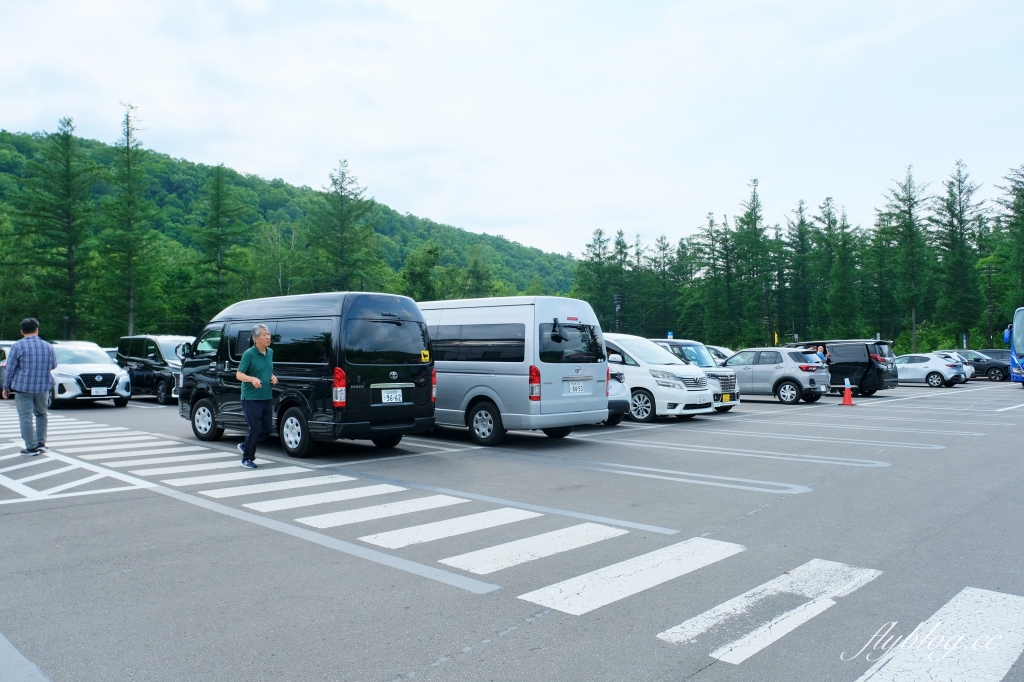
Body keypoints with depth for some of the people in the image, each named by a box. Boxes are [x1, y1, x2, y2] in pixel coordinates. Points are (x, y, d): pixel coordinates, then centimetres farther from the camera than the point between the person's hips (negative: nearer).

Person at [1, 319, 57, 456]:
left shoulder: (18, 346, -7)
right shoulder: (48, 346, 5)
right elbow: (53, 365, 16)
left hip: (23, 387, -4)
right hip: (43, 387, 4)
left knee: (26, 418, 0)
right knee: (41, 414, 20)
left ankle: (32, 448, -1)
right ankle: (41, 443, 17)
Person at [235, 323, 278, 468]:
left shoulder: (270, 352, 9)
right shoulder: (249, 354, -12)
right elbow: (238, 375, -14)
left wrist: (273, 377, 2)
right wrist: (252, 379, -32)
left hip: (266, 398, 7)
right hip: (251, 398, -7)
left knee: (268, 428, 10)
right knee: (255, 429, -5)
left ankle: (245, 446, 33)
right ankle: (247, 459, 13)